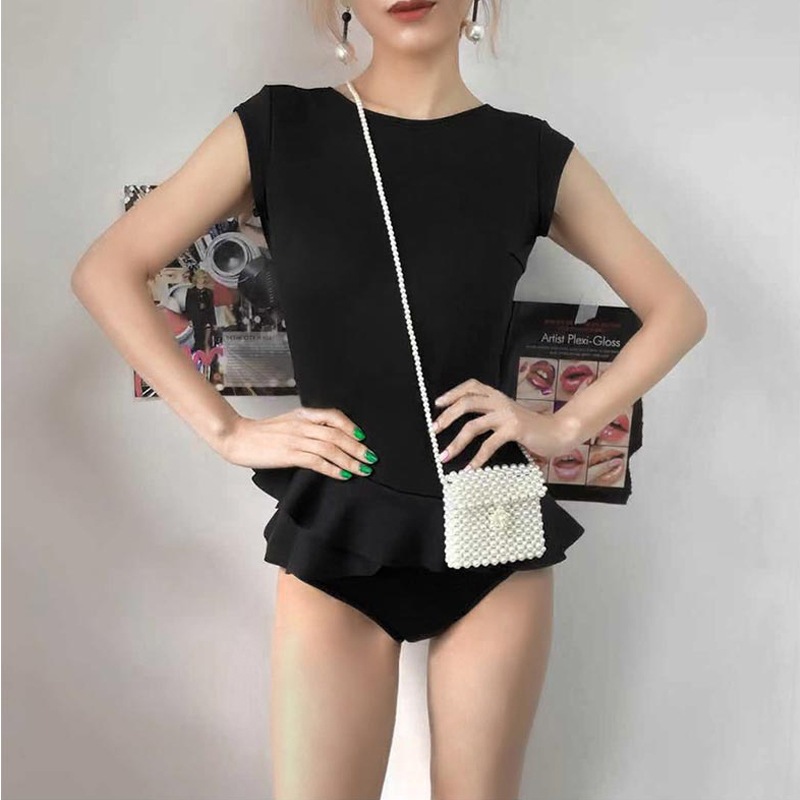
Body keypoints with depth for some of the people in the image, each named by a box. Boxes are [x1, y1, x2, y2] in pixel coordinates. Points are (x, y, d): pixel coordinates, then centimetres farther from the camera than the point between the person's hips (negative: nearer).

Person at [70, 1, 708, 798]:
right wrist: (225, 430, -6)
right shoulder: (278, 127, -1)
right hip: (335, 534, -1)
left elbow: (676, 308, 10)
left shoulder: (534, 153, 2)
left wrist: (567, 424, -2)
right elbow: (105, 271, 1)